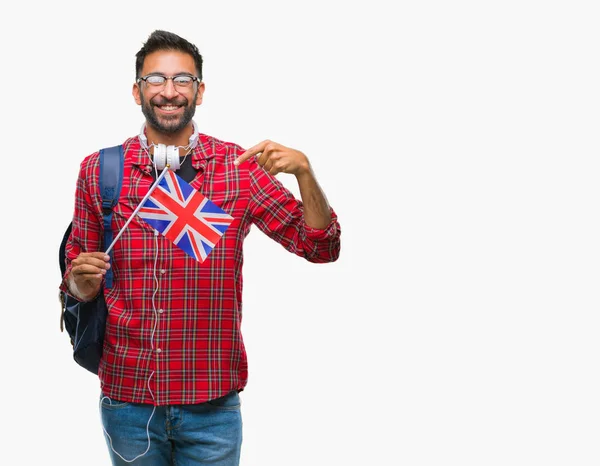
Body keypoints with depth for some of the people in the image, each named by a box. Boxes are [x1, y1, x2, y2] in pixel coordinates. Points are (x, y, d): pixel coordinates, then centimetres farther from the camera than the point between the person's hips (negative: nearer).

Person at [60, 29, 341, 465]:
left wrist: (304, 171, -19)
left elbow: (320, 247, -4)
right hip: (126, 394, 1)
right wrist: (82, 280, -14)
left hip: (213, 401, -1)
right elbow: (78, 280, 9)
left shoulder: (238, 167, -3)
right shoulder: (99, 169, 0)